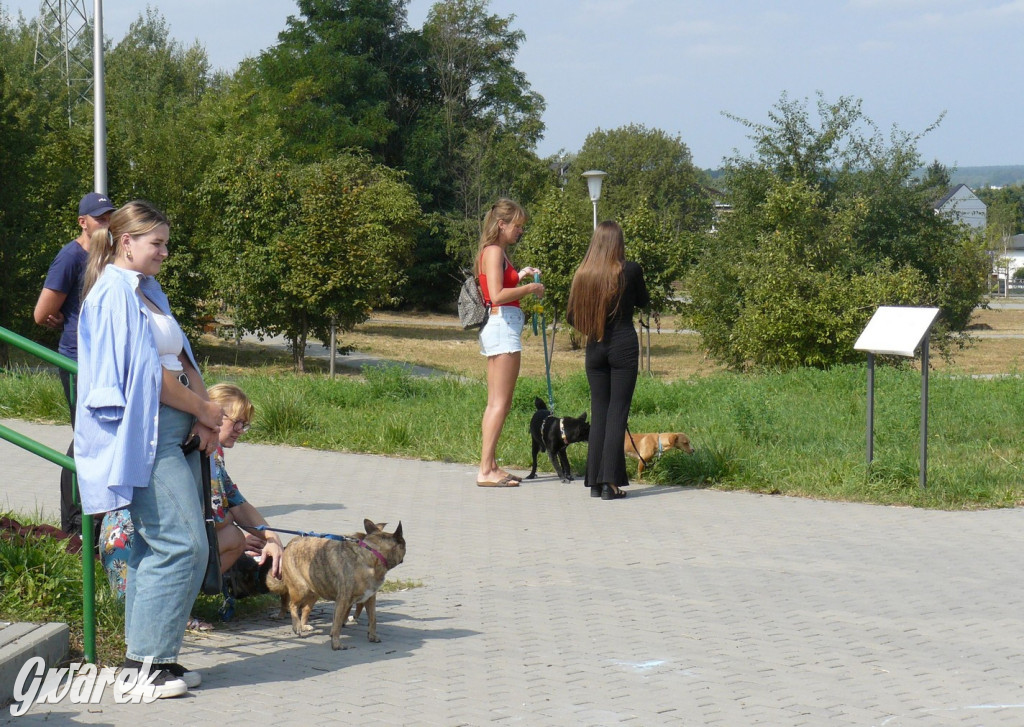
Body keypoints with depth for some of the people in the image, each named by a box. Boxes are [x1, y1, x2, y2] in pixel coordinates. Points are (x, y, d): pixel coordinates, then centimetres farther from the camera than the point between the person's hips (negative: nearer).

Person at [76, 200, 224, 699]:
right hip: (143, 437, -10)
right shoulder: (115, 293, -11)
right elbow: (147, 373, -16)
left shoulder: (147, 291, 20)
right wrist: (205, 410, -4)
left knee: (156, 545, 10)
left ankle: (146, 658, 14)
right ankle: (147, 662, -9)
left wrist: (204, 417, 1)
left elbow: (183, 360, 17)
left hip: (172, 436, 10)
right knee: (182, 544, -14)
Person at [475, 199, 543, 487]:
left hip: (497, 327, 11)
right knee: (500, 403, -10)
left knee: (495, 402, 11)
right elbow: (497, 295, -21)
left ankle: (489, 466, 13)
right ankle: (486, 470, -11)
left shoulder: (496, 252, 18)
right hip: (503, 326, -11)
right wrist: (529, 289, -12)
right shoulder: (494, 251, -12)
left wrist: (519, 276, 15)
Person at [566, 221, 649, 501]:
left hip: (595, 349, 3)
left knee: (598, 412, 10)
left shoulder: (583, 275, 0)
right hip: (624, 346, -3)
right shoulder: (630, 270, -8)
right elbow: (643, 302, 9)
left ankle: (595, 482, 8)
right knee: (618, 412, -2)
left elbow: (571, 316, 6)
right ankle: (610, 482, -7)